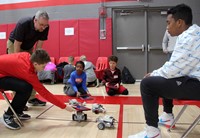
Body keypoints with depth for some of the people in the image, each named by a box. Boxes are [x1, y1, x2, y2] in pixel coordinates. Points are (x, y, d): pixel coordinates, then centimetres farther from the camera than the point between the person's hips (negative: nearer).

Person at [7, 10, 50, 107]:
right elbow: (17, 46, -30)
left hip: (28, 48, 5)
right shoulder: (22, 24, -35)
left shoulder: (45, 28, -22)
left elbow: (39, 46, -15)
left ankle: (32, 98, 10)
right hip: (14, 45, -5)